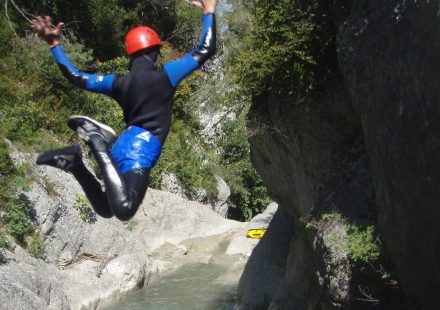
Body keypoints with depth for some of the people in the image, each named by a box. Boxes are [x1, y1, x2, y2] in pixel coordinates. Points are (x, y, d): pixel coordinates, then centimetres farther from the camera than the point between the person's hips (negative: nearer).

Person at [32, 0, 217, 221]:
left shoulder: (119, 83, 15)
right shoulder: (166, 74, 0)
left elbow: (76, 77, 20)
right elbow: (205, 50, 4)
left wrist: (54, 44, 29)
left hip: (122, 147, 8)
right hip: (141, 148, -7)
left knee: (105, 209, 20)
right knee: (124, 210, -27)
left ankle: (74, 163, 0)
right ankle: (99, 144, -29)